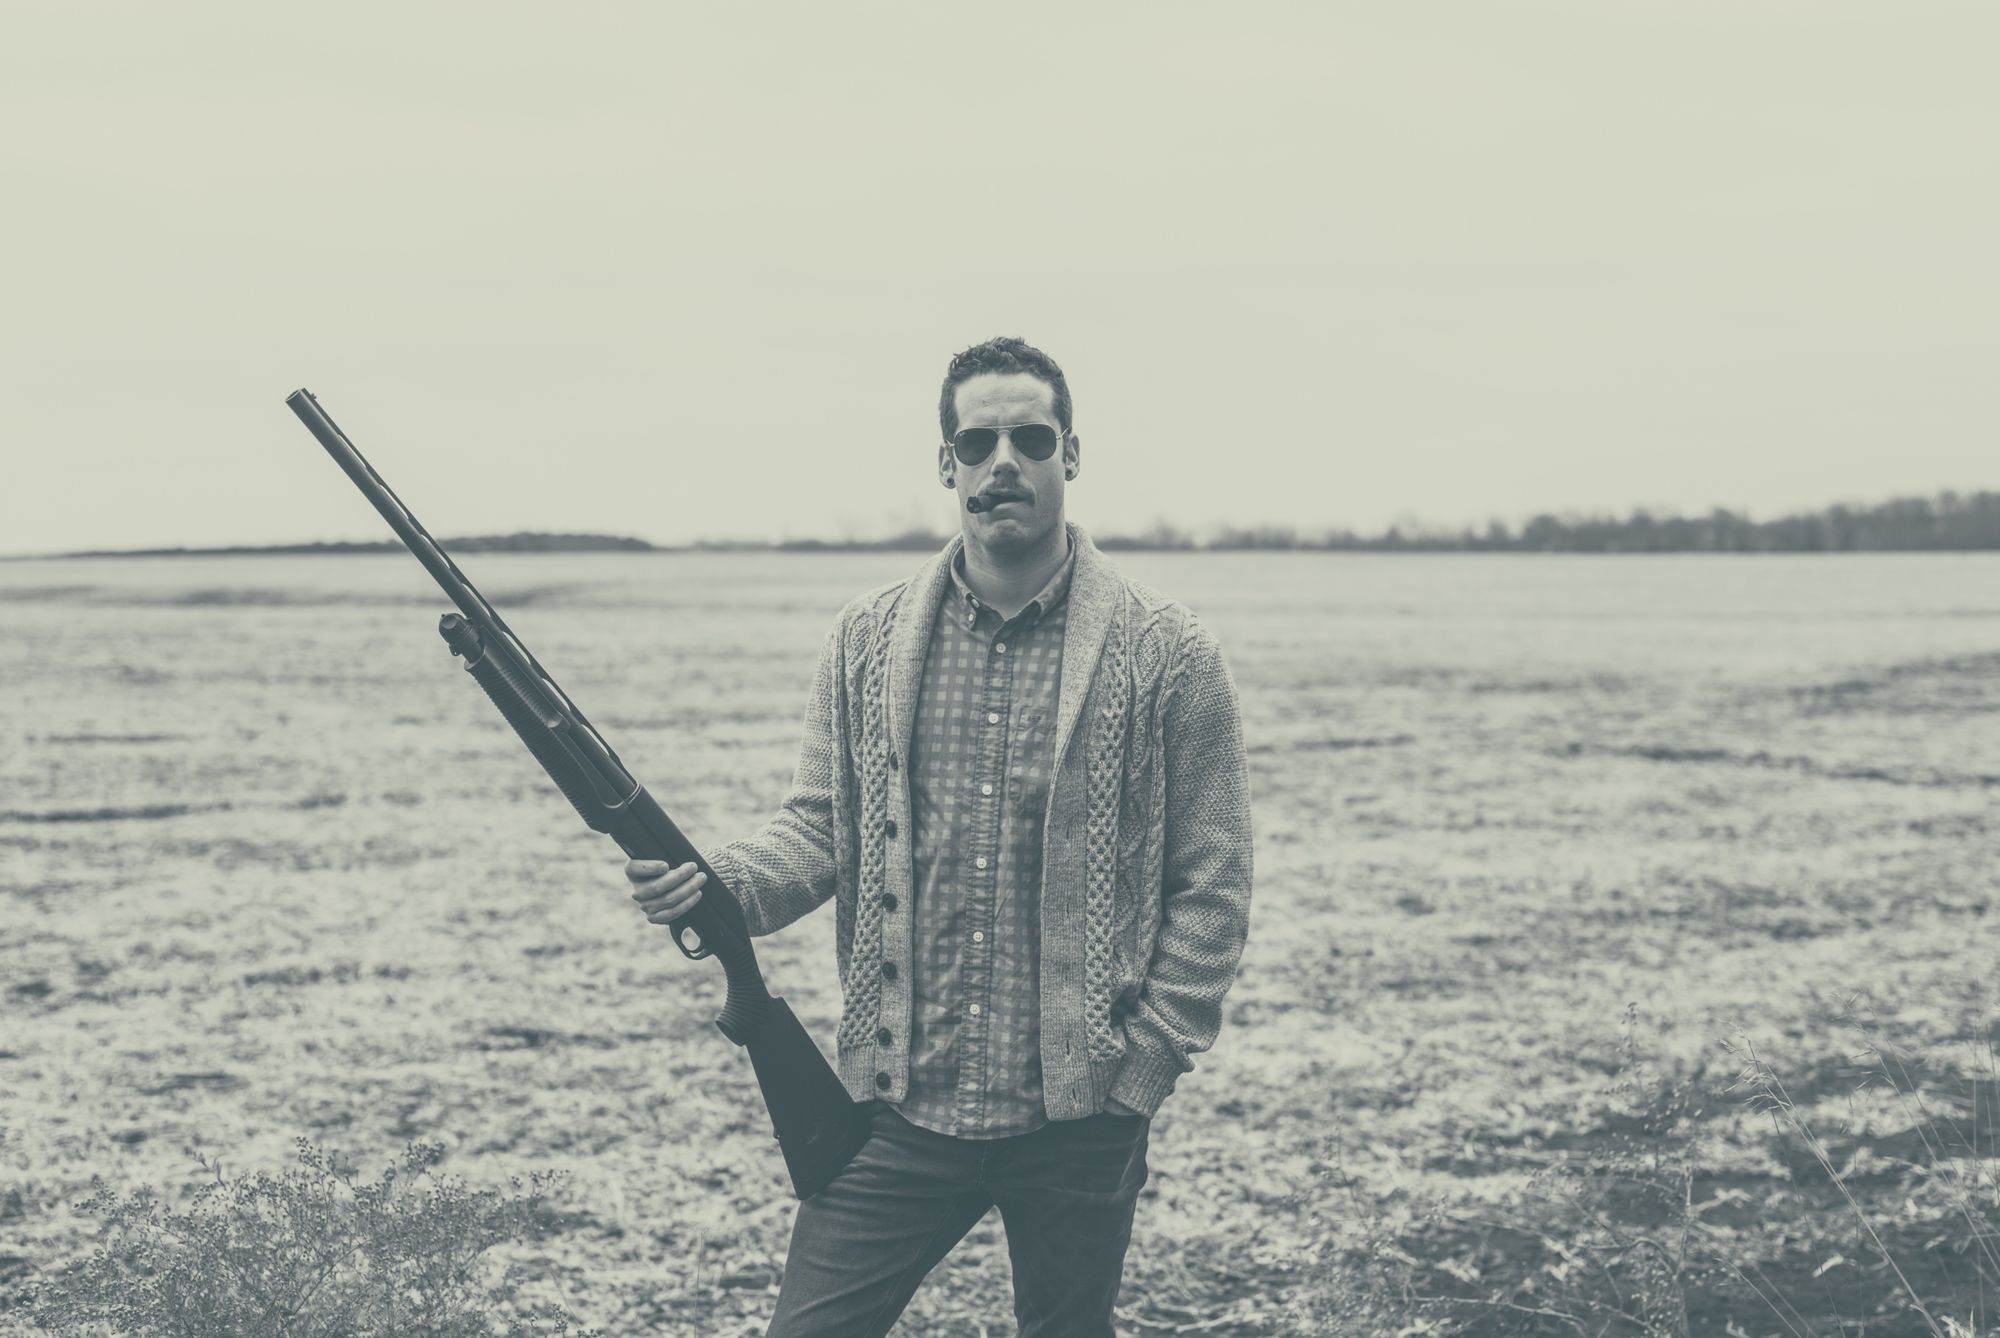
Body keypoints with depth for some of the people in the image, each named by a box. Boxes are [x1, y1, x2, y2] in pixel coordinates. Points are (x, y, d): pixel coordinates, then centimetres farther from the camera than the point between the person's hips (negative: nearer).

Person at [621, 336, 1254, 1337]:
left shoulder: (1166, 654, -4)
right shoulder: (867, 640, 4)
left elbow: (1210, 889, -3)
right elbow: (820, 829, 7)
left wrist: (1140, 1066, -8)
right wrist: (723, 883, -14)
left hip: (1078, 1121, -2)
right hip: (896, 1107, 2)